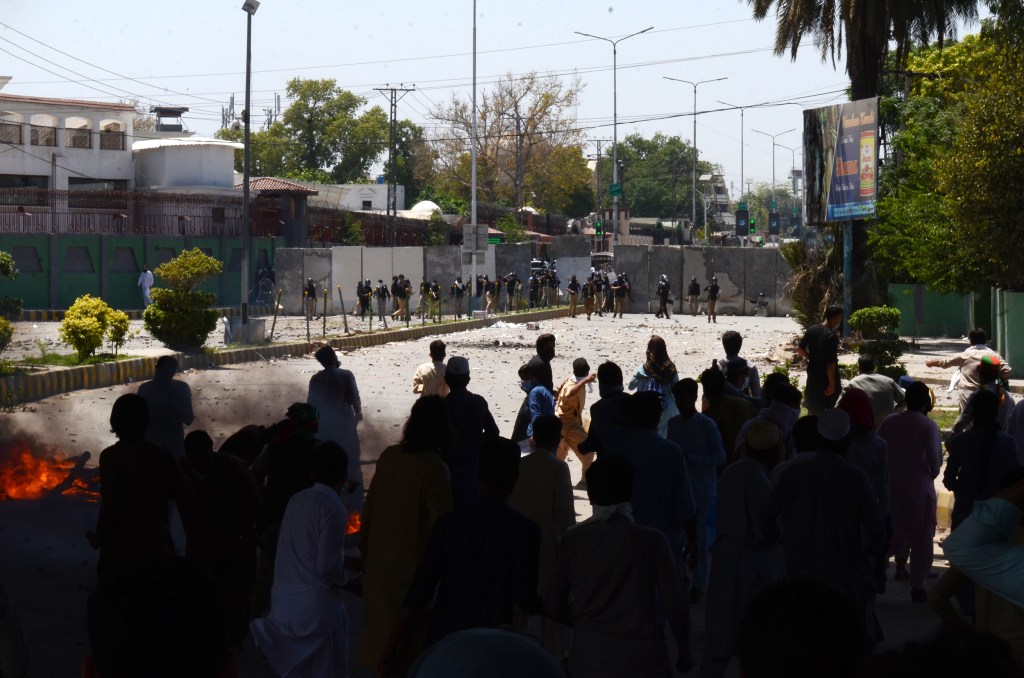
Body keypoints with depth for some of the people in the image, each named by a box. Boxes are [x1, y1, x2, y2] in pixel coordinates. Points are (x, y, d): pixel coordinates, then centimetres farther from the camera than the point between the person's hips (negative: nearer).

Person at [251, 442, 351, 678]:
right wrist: (344, 578, 3)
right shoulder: (333, 509, -14)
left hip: (285, 602, 7)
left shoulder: (296, 500, 6)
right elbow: (327, 566, -17)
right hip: (317, 605, -7)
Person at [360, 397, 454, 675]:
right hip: (410, 568, -6)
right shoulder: (434, 469, -20)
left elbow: (368, 510, 7)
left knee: (382, 635, 19)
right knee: (410, 646, 7)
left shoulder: (388, 456, -2)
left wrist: (365, 552, 18)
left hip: (378, 566, 6)